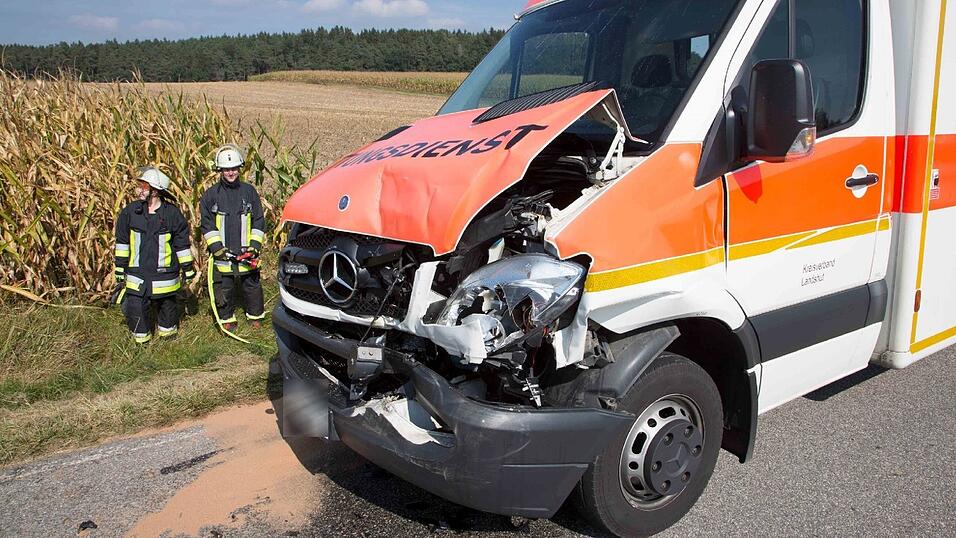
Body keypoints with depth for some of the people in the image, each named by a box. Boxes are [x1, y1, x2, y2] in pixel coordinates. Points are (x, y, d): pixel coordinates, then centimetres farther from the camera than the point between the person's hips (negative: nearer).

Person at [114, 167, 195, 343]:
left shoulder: (172, 214, -8)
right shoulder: (130, 212, -3)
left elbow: (182, 243, 0)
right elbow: (122, 241, 7)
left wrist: (188, 268, 3)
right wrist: (120, 268, 8)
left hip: (164, 274, -1)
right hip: (137, 274, 1)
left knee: (167, 305, 15)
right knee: (135, 308, 0)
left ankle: (167, 329, 41)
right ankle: (141, 335, 25)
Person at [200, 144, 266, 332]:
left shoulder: (249, 191, 4)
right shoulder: (211, 195, 1)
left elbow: (258, 221, 6)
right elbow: (207, 225, 3)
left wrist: (255, 245, -3)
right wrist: (216, 247, -7)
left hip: (246, 253, 1)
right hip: (222, 254, 0)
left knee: (252, 286, 10)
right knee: (223, 288, 7)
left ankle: (256, 315, 28)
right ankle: (227, 319, 23)